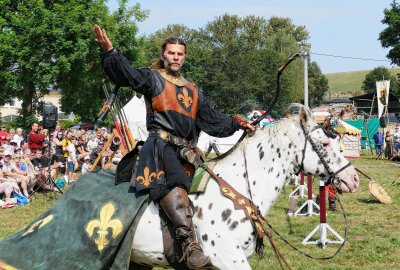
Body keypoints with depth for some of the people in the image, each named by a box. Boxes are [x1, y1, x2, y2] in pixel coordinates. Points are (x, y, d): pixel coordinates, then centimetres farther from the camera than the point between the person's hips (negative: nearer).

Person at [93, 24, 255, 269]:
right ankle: (189, 243, -45)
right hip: (161, 144, -8)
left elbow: (212, 120, 32)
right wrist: (109, 51, -24)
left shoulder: (193, 90, 29)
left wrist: (238, 124, 23)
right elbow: (126, 73, -7)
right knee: (174, 182, -32)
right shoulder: (152, 79, 11)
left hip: (186, 151, 8)